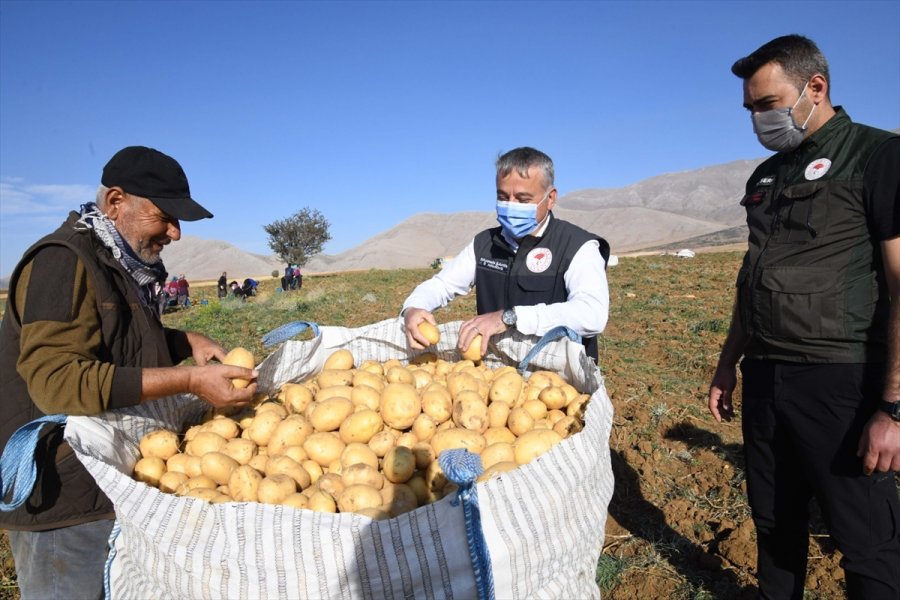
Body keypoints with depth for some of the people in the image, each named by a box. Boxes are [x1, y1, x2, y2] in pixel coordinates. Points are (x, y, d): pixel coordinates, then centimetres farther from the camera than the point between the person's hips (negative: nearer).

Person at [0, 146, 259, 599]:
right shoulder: (63, 262, -18)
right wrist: (190, 382, -31)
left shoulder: (119, 264, 9)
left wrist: (188, 342, 3)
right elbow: (55, 379, -28)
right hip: (63, 495, -8)